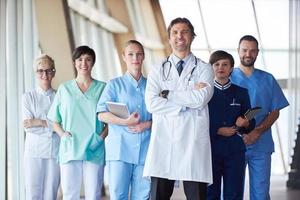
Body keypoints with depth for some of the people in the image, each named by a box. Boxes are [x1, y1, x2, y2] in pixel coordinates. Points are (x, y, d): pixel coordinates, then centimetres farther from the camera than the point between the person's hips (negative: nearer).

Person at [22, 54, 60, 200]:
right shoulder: (28, 97, 6)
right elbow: (28, 127, -5)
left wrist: (41, 122, -11)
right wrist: (54, 125, -11)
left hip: (55, 152, 1)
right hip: (34, 152, -1)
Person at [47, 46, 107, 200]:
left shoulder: (102, 88, 10)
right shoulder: (64, 89, 13)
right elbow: (54, 120, 15)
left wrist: (102, 135, -7)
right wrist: (62, 133, -2)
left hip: (94, 150, -1)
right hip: (70, 149, 1)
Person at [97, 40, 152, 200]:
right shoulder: (115, 84, 8)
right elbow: (102, 114, -3)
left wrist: (147, 125, -7)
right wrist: (126, 122, -16)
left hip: (145, 150, 2)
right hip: (120, 149, -2)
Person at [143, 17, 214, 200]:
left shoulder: (204, 69, 10)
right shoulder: (158, 70, 14)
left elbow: (200, 99, -8)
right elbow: (152, 103, -2)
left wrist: (167, 94, -1)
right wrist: (187, 102, -7)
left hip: (193, 142, -1)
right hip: (163, 142, 1)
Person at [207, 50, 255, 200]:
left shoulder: (241, 93, 11)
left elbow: (252, 123, 11)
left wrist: (245, 123, -11)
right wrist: (217, 131, -11)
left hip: (235, 151, 1)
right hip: (210, 149, -1)